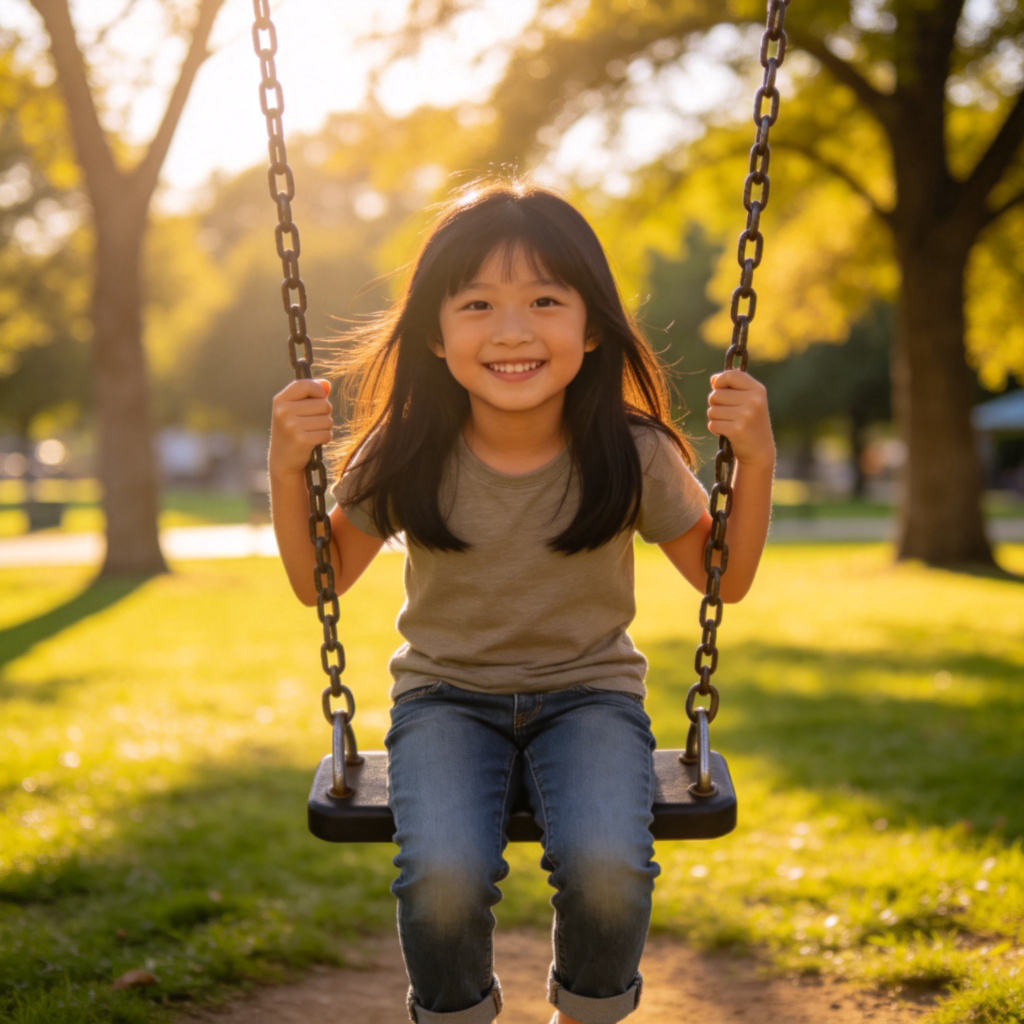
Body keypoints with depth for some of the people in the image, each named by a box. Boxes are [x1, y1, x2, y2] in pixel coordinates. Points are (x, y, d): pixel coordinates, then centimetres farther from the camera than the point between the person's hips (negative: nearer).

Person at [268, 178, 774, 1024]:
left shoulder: (630, 456, -12)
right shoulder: (405, 457, -12)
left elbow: (724, 578, 3)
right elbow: (320, 581, 2)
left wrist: (755, 461, -13)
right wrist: (288, 471, -14)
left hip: (589, 692, 0)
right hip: (445, 696, 0)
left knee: (606, 868, -28)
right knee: (442, 880, -28)